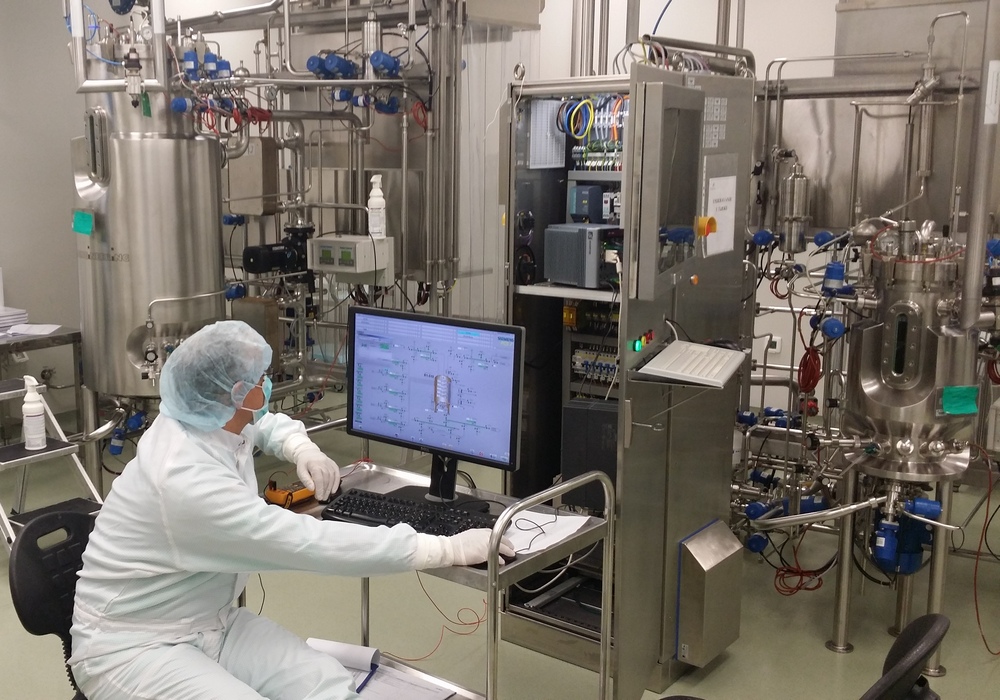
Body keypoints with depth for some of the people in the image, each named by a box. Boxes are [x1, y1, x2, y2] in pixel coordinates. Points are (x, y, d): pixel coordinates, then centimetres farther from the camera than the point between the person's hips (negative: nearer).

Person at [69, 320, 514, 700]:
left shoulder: (207, 422, -4)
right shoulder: (188, 483, -31)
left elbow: (266, 424, 21)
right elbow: (316, 545, -34)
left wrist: (302, 449, -2)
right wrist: (447, 550, -31)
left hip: (212, 623, 8)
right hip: (131, 647, -8)